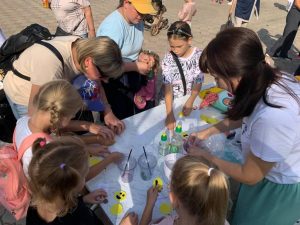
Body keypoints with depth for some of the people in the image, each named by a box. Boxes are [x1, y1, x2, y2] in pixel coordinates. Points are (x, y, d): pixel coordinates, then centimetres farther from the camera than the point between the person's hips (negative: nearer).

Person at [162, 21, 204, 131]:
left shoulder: (198, 55, -13)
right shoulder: (168, 59, -16)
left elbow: (198, 82, -8)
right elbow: (168, 87, -20)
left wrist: (189, 103, -18)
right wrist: (170, 113, -28)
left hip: (191, 98, 1)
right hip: (170, 100, 0)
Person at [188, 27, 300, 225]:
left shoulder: (273, 117, -42)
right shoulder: (269, 78, -18)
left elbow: (249, 177, -23)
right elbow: (244, 116, 6)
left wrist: (206, 157, -12)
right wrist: (208, 131, 5)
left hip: (281, 190, -6)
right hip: (270, 168, 6)